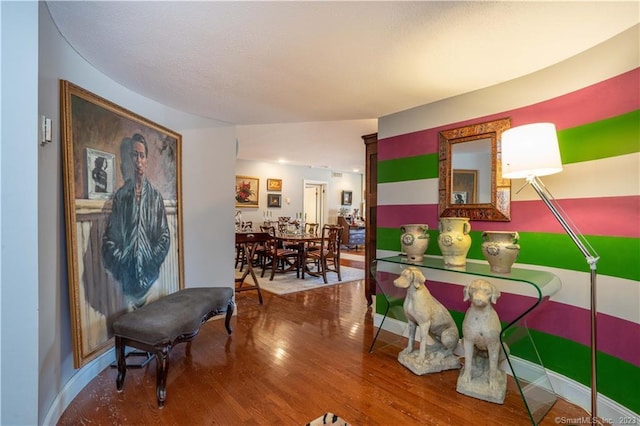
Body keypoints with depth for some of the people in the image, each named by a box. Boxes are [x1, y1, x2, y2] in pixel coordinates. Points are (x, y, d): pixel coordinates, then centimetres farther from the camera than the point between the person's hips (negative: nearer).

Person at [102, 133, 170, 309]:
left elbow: (165, 236, 1)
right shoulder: (120, 195, 1)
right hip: (126, 272, 0)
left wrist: (154, 260, -6)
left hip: (149, 271, 0)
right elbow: (109, 237, 2)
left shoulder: (155, 196, 1)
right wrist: (120, 264, -6)